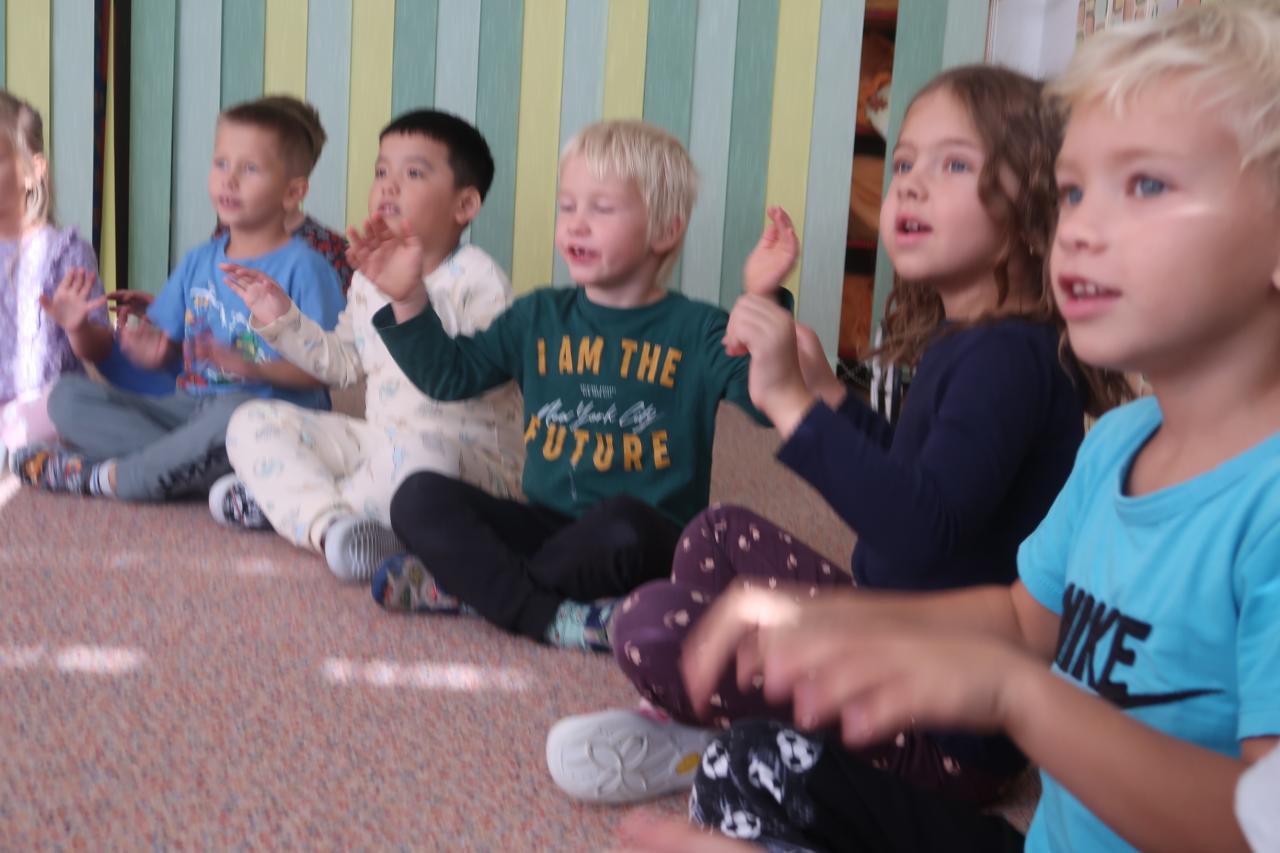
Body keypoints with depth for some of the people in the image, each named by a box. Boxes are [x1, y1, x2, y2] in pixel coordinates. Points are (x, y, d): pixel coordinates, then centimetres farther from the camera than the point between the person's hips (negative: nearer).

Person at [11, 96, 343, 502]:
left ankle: (104, 477, -20)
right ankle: (194, 466, -22)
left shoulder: (303, 267, -5)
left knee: (235, 414, -42)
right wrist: (146, 345, -8)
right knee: (68, 396, -5)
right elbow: (164, 347, 16)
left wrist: (253, 368, -26)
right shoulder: (199, 262, 16)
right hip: (189, 406, 7)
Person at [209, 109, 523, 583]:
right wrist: (282, 320, 10)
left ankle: (281, 500, -14)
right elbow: (342, 363, 21)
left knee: (415, 454, -42)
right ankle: (329, 523, -25)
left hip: (470, 451, -7)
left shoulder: (476, 278, -11)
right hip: (377, 439, 7)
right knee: (252, 422, 0)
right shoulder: (369, 280, 12)